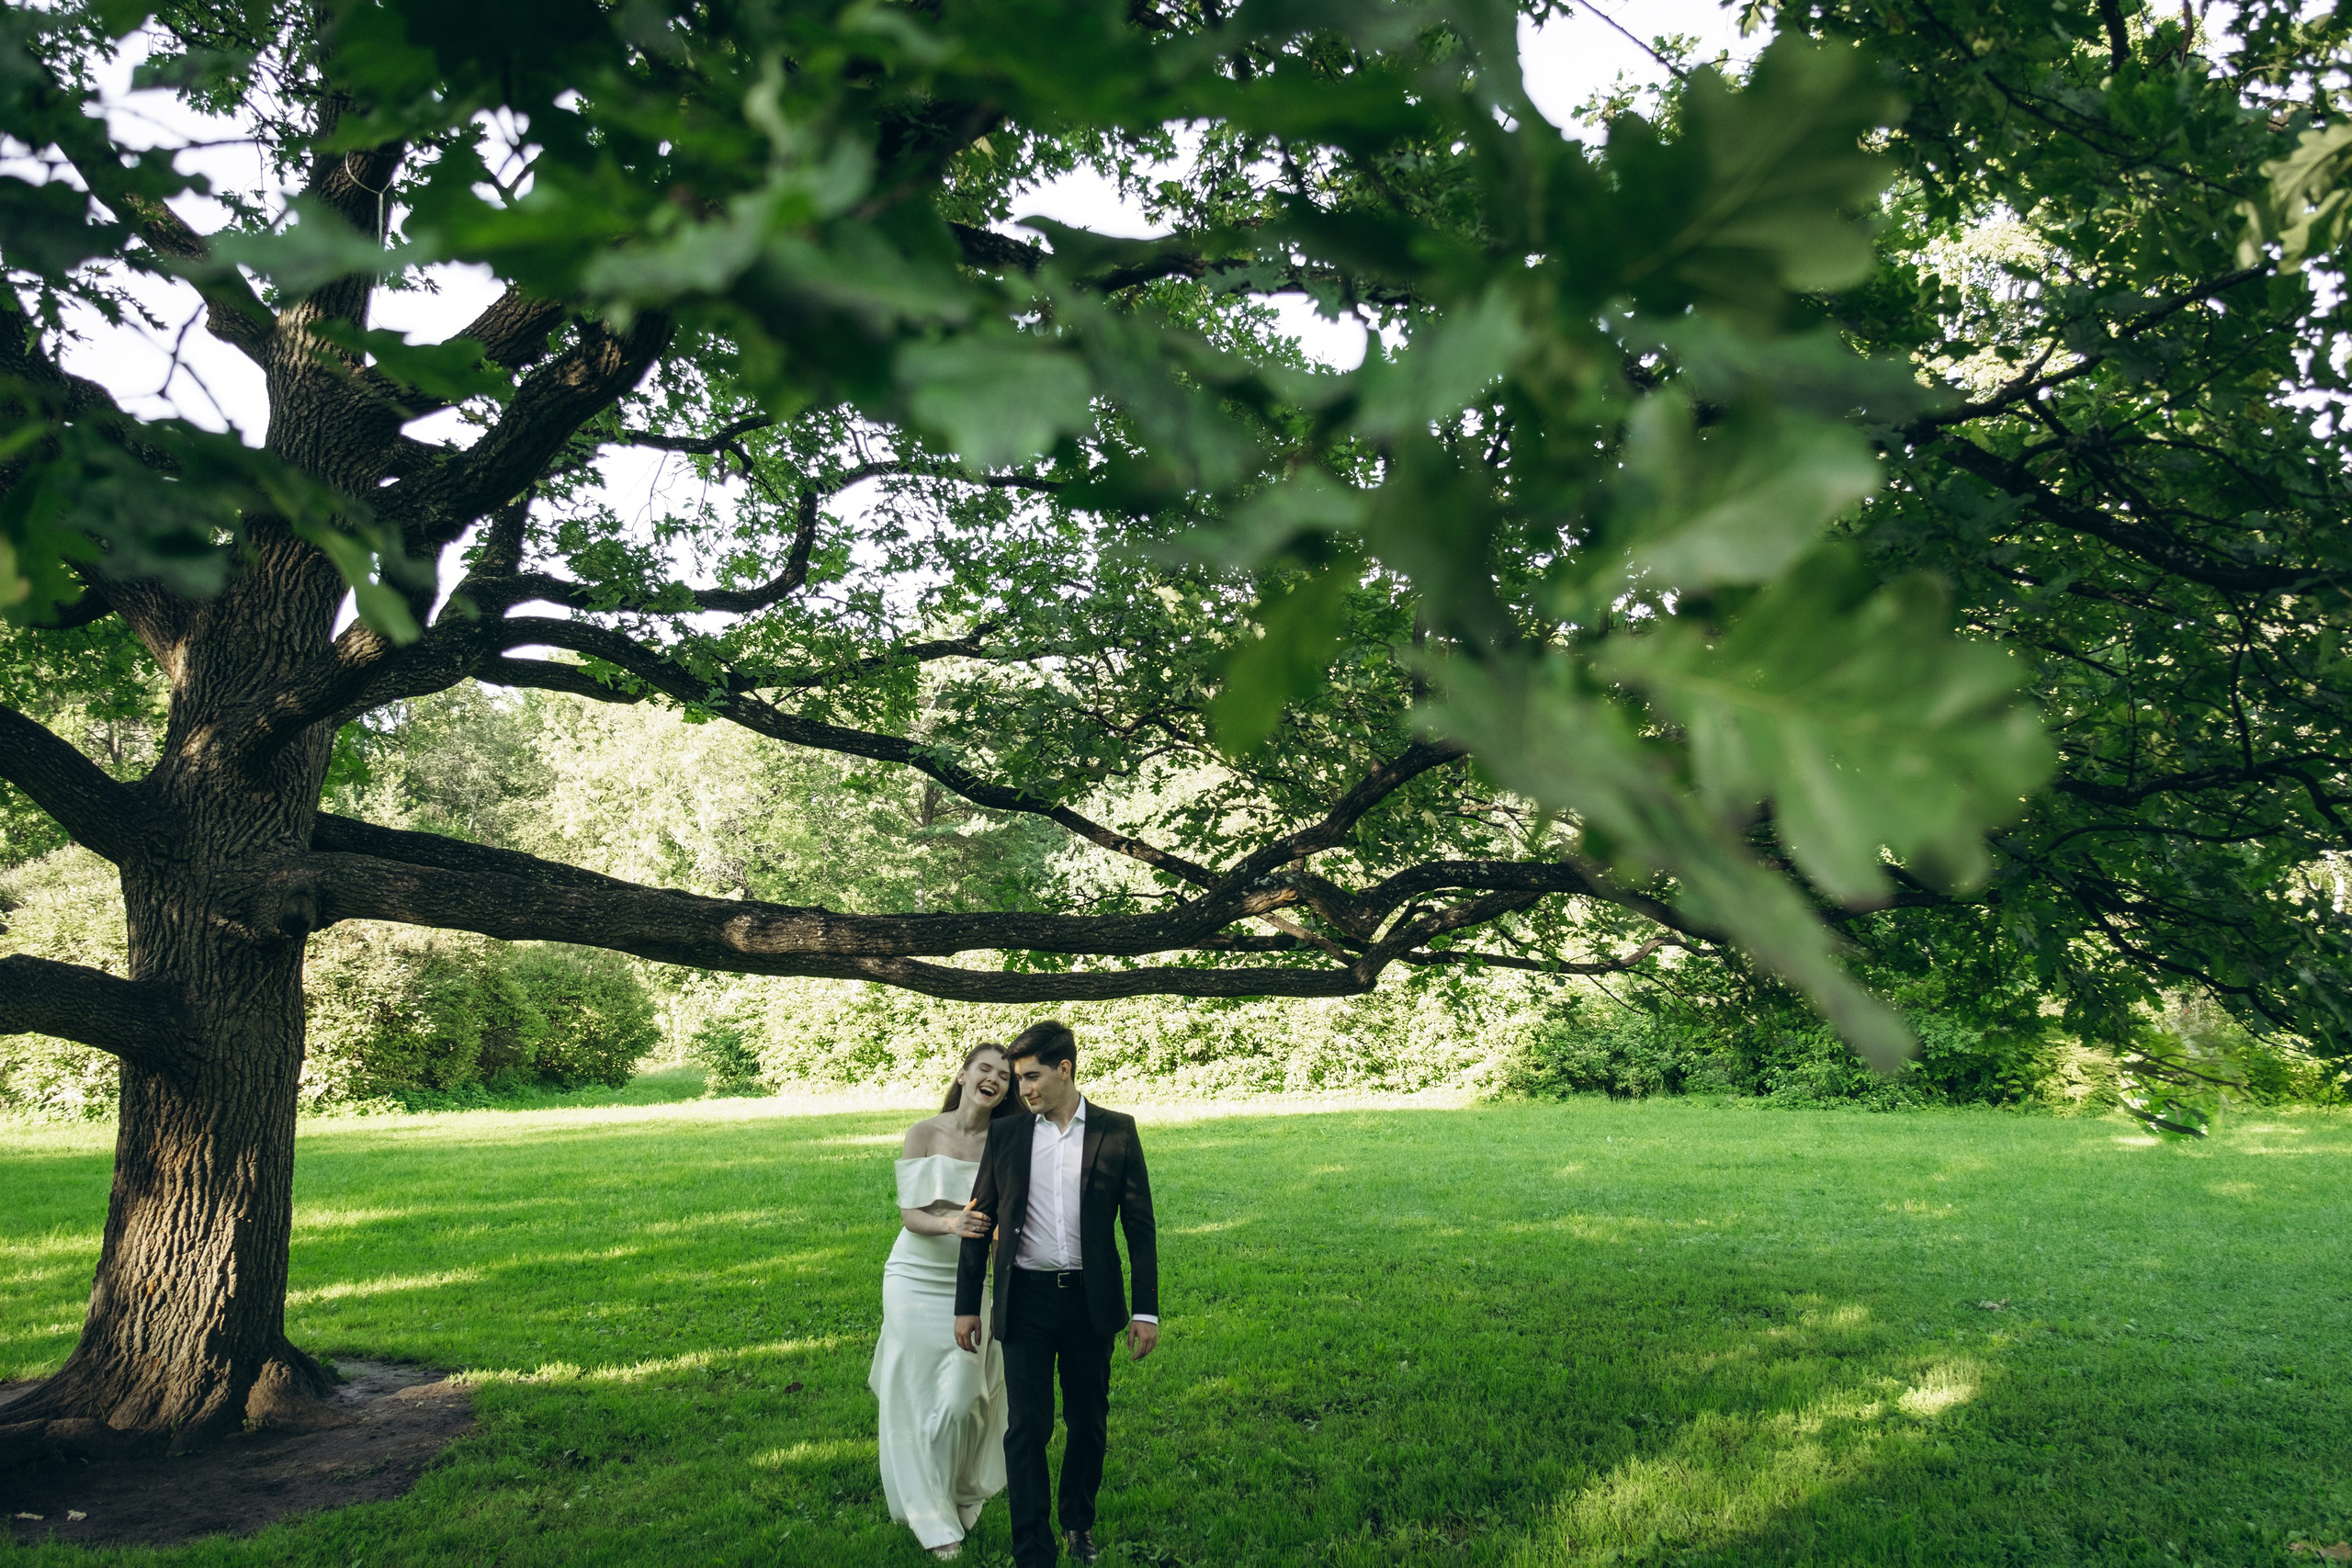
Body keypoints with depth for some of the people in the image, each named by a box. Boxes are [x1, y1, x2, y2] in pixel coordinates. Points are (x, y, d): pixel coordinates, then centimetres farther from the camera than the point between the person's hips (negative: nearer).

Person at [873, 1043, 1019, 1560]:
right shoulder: (925, 1133, -8)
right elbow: (910, 1214, -10)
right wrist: (948, 1224, -29)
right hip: (918, 1278, -1)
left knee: (963, 1398, 0)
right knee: (918, 1396, 4)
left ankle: (957, 1498, 30)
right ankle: (932, 1517, 23)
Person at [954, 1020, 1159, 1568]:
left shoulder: (1116, 1132, -1)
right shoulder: (1005, 1134, 2)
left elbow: (1139, 1226, 1)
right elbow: (980, 1221, 8)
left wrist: (1146, 1311, -2)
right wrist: (967, 1305, 7)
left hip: (1091, 1300, 0)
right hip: (1026, 1300, 0)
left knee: (1089, 1424, 13)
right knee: (1027, 1429, -2)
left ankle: (1079, 1522, 36)